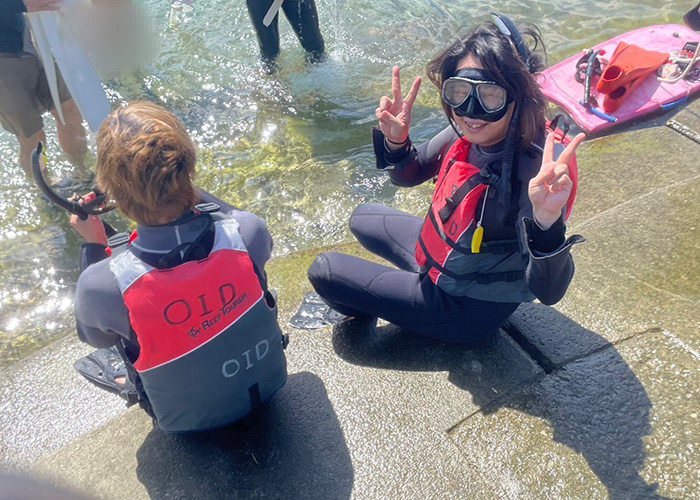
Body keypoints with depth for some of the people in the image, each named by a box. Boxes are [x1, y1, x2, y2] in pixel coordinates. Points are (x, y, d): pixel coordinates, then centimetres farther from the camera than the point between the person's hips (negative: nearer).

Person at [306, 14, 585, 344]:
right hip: (438, 253, 7)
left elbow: (548, 291, -39)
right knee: (363, 220, 26)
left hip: (468, 307, -7)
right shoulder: (470, 133, -16)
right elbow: (407, 175, -1)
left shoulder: (537, 169, -36)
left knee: (324, 270, -3)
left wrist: (547, 221, -59)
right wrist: (395, 141, -24)